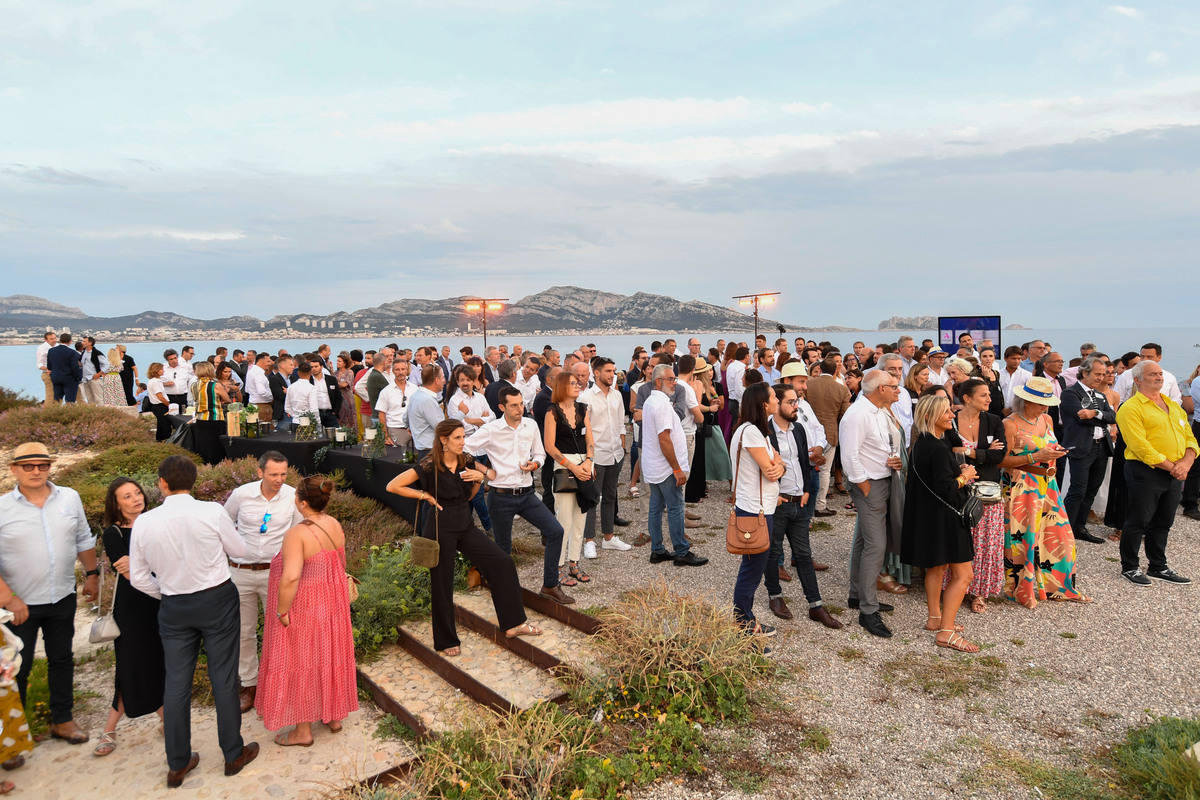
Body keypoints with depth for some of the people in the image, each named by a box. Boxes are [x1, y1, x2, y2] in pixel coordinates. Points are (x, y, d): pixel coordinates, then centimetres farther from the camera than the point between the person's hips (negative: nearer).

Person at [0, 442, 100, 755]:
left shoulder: (69, 498, -2)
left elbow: (83, 539, 10)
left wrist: (92, 574, 12)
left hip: (62, 598, 3)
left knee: (61, 660, 15)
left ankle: (62, 720, 31)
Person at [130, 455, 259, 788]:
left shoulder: (144, 522, -7)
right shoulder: (212, 512, -16)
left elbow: (138, 578, 0)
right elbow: (239, 550, -1)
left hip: (174, 608, 2)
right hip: (217, 601, -2)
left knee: (176, 683, 13)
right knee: (223, 679, 9)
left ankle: (177, 764, 25)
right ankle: (233, 754, 22)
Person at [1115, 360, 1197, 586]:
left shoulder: (1174, 406, 17)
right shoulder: (1131, 408, -8)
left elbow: (1189, 437, 12)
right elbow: (1141, 446, -16)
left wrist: (1186, 462, -7)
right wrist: (1170, 466, -16)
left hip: (1175, 474, 7)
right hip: (1146, 472, -7)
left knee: (1163, 523, 14)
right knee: (1138, 522, 0)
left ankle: (1158, 568, 25)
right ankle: (1129, 568, 12)